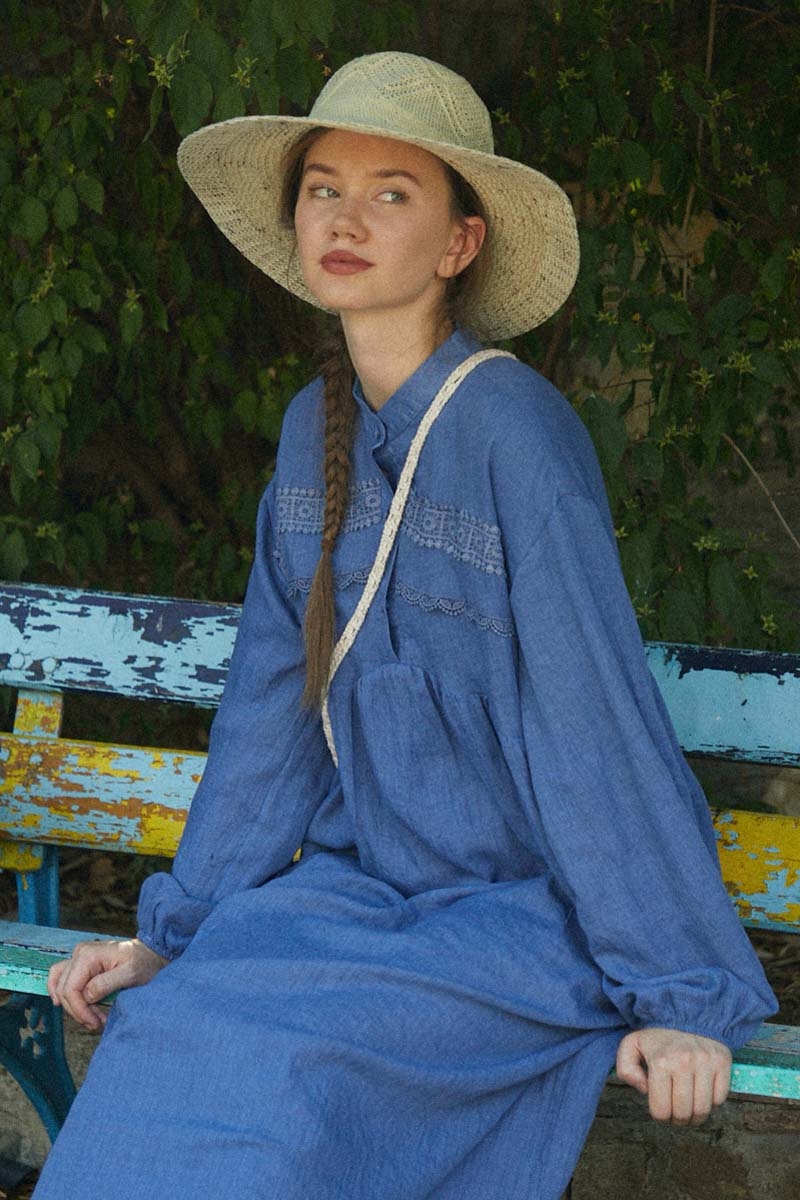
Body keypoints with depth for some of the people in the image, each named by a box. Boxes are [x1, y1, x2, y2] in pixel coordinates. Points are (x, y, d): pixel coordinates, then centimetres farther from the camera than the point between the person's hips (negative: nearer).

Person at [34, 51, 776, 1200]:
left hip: (523, 907, -6)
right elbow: (273, 703, 11)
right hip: (359, 881, 6)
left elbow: (601, 721, -17)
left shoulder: (517, 430, -16)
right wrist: (172, 933, 9)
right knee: (159, 1055, -20)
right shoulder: (317, 427, 5)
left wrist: (682, 999, -15)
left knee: (285, 1085, -28)